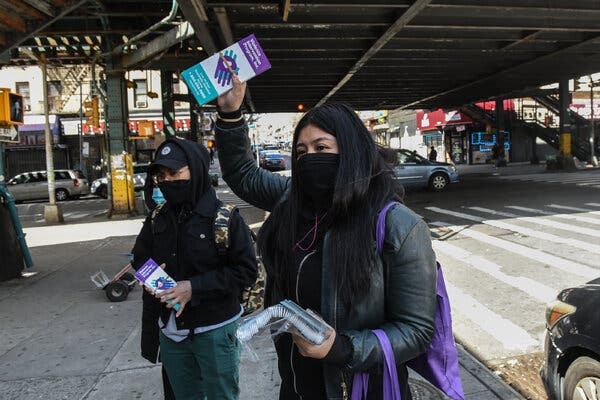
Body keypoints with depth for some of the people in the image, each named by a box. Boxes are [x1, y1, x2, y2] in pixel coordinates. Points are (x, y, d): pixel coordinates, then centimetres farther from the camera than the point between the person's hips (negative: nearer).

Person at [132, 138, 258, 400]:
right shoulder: (158, 218, 1)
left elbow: (246, 270, -16)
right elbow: (140, 258, 16)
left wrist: (195, 287, -23)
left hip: (215, 330, -5)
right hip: (170, 331, 5)